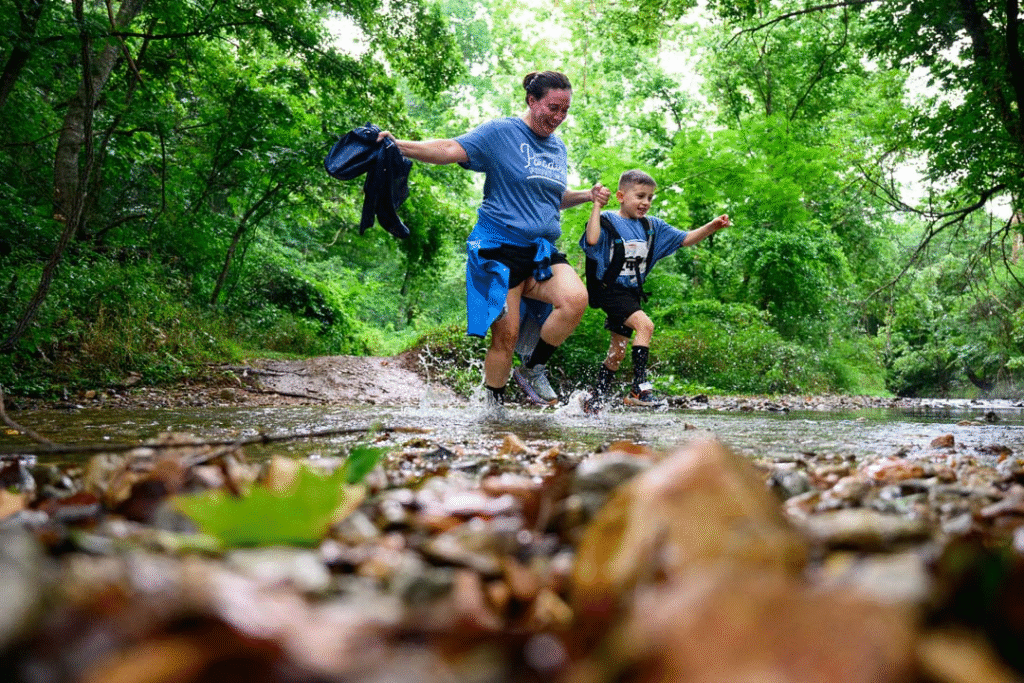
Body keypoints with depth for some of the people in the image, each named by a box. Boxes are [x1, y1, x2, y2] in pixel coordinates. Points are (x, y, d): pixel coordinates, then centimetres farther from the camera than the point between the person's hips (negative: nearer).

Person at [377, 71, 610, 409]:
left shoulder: (559, 147, 18)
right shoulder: (501, 132, -2)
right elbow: (450, 150, -12)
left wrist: (587, 195, 13)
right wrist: (398, 145, -25)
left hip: (542, 250, 5)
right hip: (500, 246, -5)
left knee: (576, 299, -23)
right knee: (506, 335, -7)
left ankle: (533, 369, -3)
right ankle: (495, 406, 13)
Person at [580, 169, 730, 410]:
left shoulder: (652, 227, 9)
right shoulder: (607, 221, -9)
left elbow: (685, 239, 9)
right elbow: (592, 239, -30)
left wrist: (712, 227, -5)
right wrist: (597, 206, -25)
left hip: (631, 294, 7)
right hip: (610, 291, -7)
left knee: (618, 352, 10)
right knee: (645, 325, -26)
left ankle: (595, 400, 23)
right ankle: (639, 387, -24)